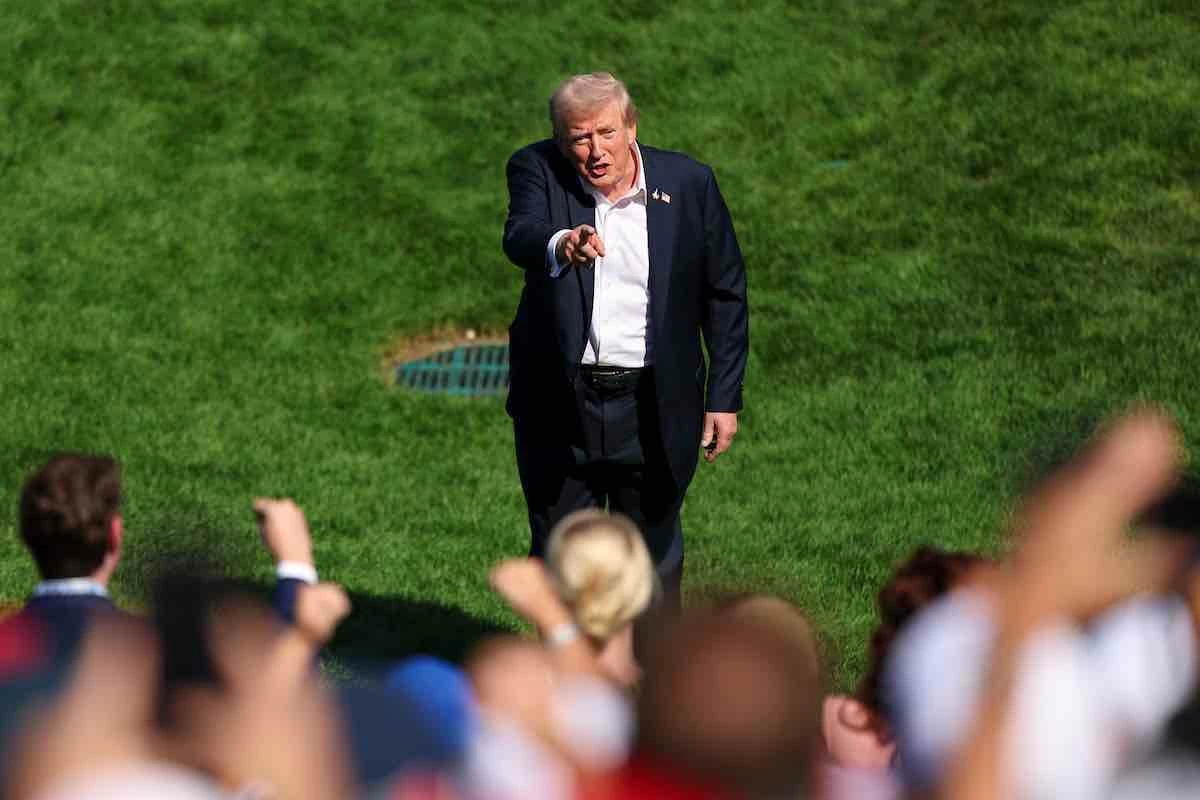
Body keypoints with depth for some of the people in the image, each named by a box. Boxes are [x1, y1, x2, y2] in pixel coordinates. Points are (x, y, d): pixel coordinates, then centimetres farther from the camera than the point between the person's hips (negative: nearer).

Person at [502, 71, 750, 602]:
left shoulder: (689, 183, -3)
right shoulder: (537, 170, -6)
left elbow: (725, 295, 5)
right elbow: (519, 236, -28)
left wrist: (724, 397, 2)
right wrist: (561, 245, -52)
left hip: (653, 410, 0)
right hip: (560, 405, 0)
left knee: (653, 556, 11)